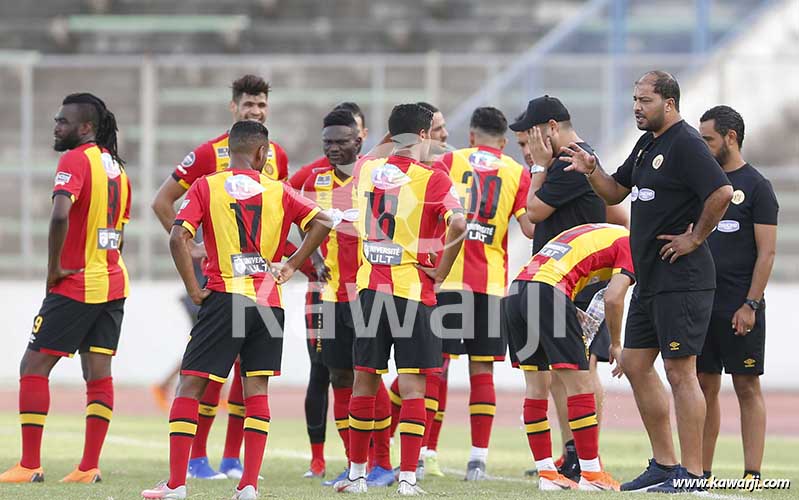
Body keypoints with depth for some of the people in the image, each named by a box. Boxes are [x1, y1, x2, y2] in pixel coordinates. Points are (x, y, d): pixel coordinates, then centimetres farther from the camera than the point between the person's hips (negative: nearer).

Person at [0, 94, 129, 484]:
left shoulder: (75, 160, -13)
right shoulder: (116, 167, 14)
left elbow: (60, 215, -28)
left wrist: (53, 267, -18)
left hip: (74, 286, -8)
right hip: (113, 284, 8)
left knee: (33, 367, -2)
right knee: (99, 373, 6)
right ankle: (89, 467, 5)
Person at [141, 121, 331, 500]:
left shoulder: (206, 187, 1)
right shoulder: (277, 191, 8)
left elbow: (178, 238, -10)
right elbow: (321, 223, 1)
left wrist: (193, 290, -3)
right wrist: (291, 267, 6)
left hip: (225, 296, -2)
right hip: (269, 299, 3)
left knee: (190, 386, 2)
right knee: (257, 390, 7)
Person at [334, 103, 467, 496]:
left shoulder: (365, 168, 6)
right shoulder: (432, 179, -9)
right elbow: (457, 224, -23)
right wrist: (441, 271, -11)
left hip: (369, 287, 4)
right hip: (413, 289, -4)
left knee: (364, 381, 13)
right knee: (412, 386, -3)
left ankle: (356, 474, 19)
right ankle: (407, 478, -8)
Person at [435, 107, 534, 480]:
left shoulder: (450, 162, 5)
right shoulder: (517, 174, 7)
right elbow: (530, 227, -3)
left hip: (446, 278, -1)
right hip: (491, 282, 1)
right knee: (482, 370, 5)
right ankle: (478, 458, 2)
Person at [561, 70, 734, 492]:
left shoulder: (685, 144, -14)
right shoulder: (646, 144, 16)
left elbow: (721, 192, -25)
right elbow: (615, 193, 24)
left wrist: (695, 238, -17)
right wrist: (592, 170, 5)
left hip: (682, 279, -10)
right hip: (650, 279, 10)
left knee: (680, 370, -8)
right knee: (635, 364, 13)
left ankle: (691, 473, -5)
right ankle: (664, 464, 20)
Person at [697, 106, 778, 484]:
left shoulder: (756, 186, -4)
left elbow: (767, 251, -8)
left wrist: (750, 304, -15)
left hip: (739, 307, -6)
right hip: (700, 303, 6)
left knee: (747, 387, -4)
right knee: (705, 385, 7)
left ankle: (753, 474, -5)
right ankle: (701, 472, 11)